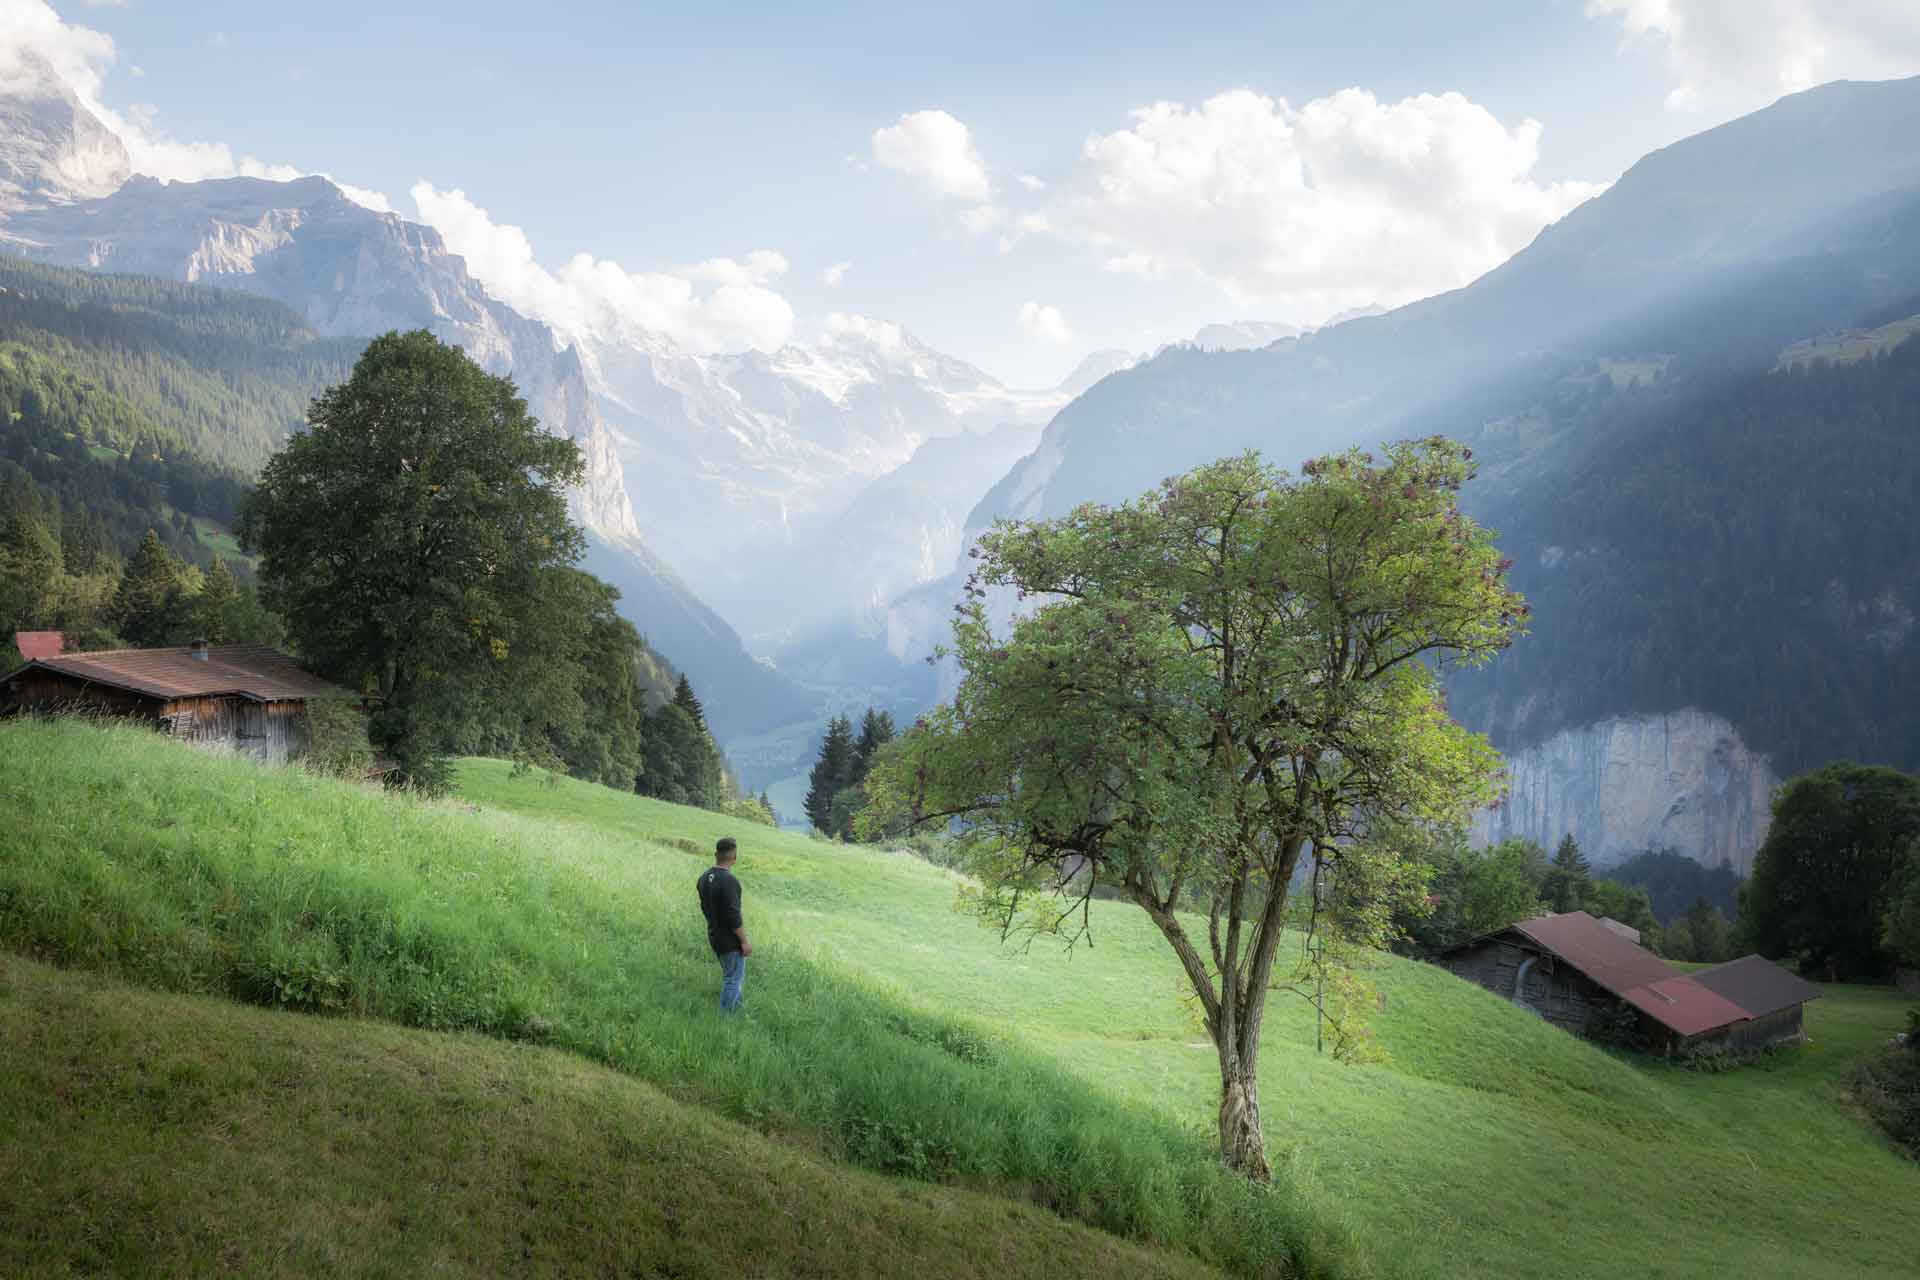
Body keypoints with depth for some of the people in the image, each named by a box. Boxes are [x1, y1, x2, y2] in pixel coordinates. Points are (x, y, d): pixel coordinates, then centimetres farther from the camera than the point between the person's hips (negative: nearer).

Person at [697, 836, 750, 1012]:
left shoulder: (705, 877, 2)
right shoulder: (728, 881, -26)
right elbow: (733, 916, -26)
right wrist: (744, 941, -17)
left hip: (715, 937, 9)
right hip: (730, 941, -9)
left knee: (731, 975, 23)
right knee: (733, 979, 2)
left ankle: (739, 1008, 35)